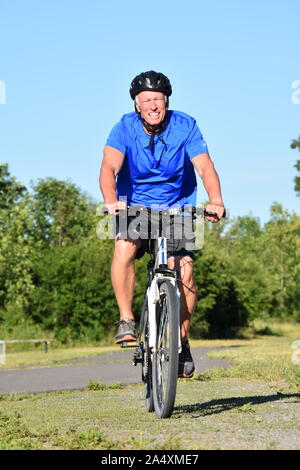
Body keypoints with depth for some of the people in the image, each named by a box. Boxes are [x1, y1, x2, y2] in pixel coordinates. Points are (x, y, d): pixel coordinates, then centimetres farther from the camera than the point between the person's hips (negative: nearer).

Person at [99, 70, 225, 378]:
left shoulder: (185, 126, -11)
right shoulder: (125, 128, -13)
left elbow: (205, 167, -20)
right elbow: (109, 168, -26)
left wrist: (215, 200, -39)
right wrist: (111, 201, -46)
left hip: (177, 208, 0)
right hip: (134, 206, 0)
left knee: (184, 272, -13)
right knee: (124, 249, -30)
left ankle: (182, 341, 5)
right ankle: (126, 320, -17)